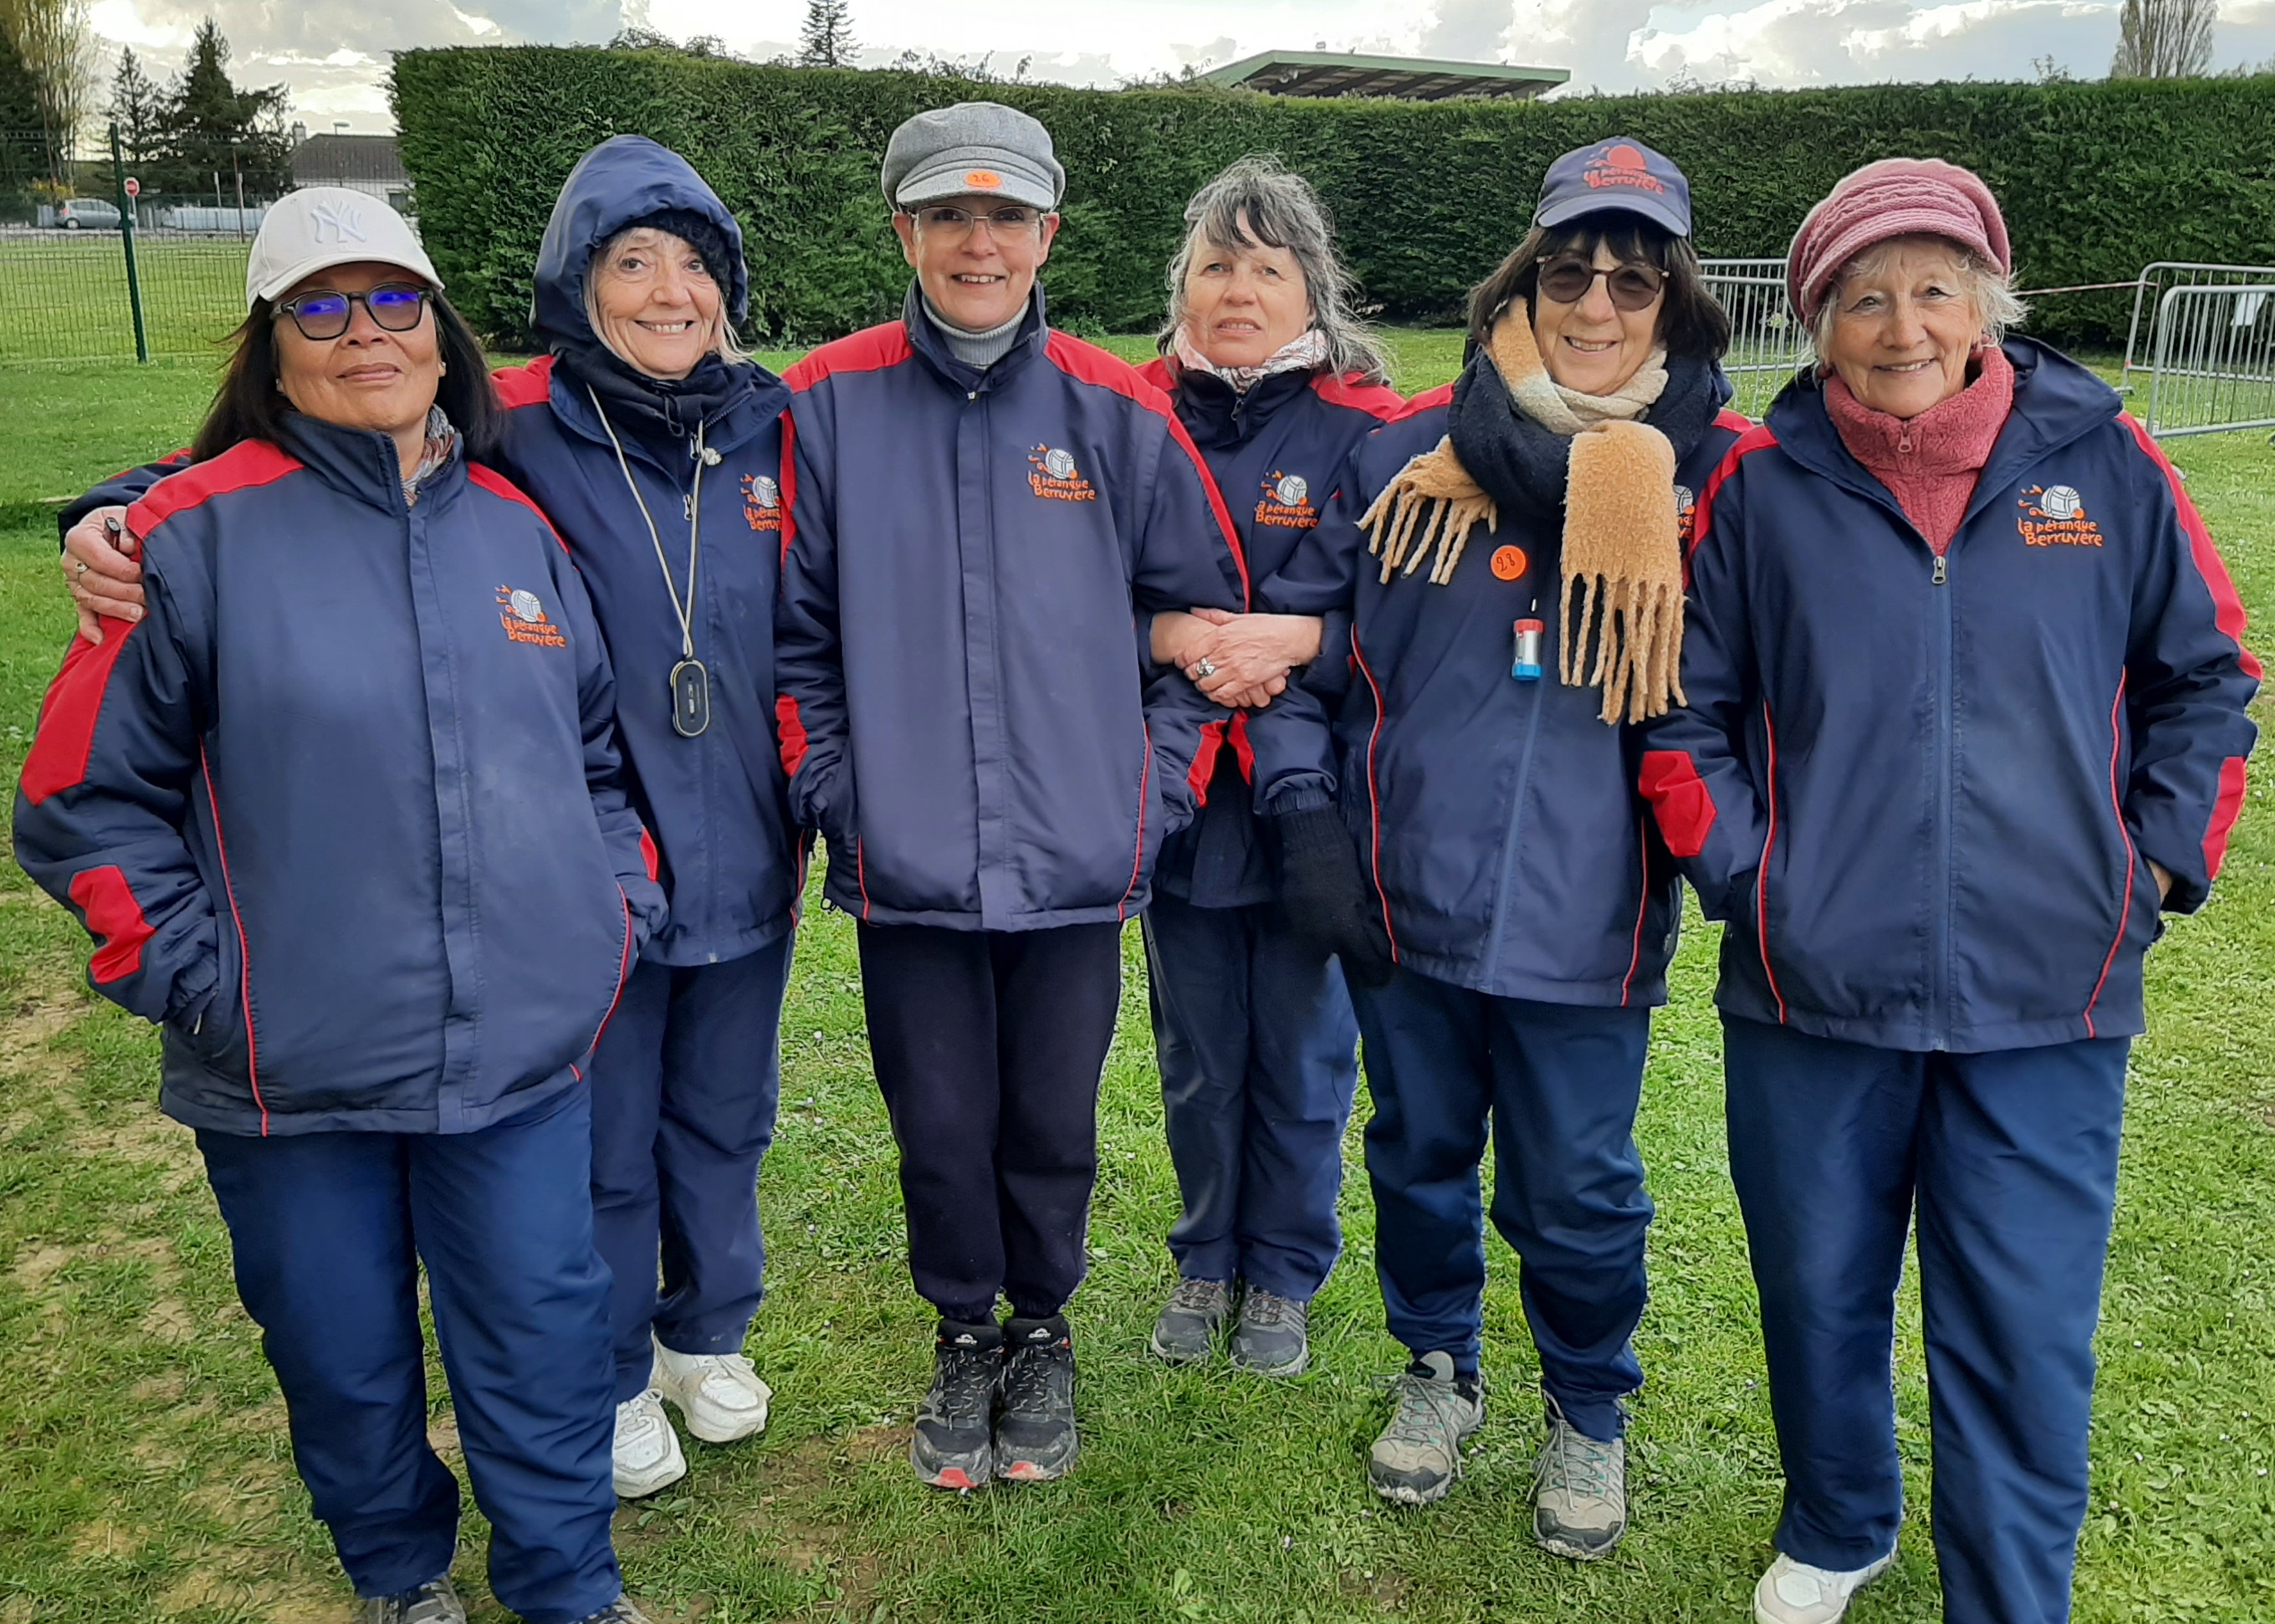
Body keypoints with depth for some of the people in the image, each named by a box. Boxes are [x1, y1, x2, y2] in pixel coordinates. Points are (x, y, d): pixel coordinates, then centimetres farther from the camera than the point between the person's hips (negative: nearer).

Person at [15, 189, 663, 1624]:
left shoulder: (515, 525, 6)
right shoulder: (202, 532, -6)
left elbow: (608, 746, 16)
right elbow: (88, 794, -2)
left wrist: (620, 908, 8)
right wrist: (186, 975, -7)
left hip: (524, 1049, 2)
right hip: (293, 1067, -2)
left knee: (542, 1336, 10)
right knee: (344, 1356, 15)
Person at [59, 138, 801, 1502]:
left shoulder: (774, 430, 0)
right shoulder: (511, 434, -13)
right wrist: (126, 513, -25)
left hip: (746, 868, 4)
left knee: (722, 1122, 21)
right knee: (601, 1147, 14)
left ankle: (708, 1335, 47)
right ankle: (611, 1378, 39)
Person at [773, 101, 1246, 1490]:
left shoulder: (1121, 416, -1)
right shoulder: (830, 405, -2)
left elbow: (1205, 618, 6)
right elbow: (794, 629, 4)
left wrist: (1156, 792, 1)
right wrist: (833, 790, -2)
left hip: (1076, 861, 0)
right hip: (906, 862, 0)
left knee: (1054, 1124, 12)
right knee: (940, 1128, 12)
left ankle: (1044, 1328, 38)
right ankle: (965, 1333, 37)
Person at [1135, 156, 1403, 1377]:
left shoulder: (1367, 429, -5)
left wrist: (1295, 637, -22)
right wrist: (1178, 636, -18)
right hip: (1175, 788, 2)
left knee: (1302, 1053, 12)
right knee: (1197, 1052, 16)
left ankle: (1284, 1275, 33)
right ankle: (1208, 1258, 38)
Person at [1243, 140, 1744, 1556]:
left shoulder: (1713, 476, -3)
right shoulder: (1410, 456, 0)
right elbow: (1292, 630, 5)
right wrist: (1305, 811, -1)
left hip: (1586, 925, -1)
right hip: (1405, 906, 2)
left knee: (1577, 1199, 11)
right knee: (1420, 1160, 19)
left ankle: (1590, 1413, 40)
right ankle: (1440, 1369, 45)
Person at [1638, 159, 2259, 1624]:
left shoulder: (2106, 464, 1)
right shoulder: (1761, 485, -1)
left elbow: (2207, 677, 11)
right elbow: (1685, 703, 6)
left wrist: (2161, 867, 4)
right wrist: (1737, 870, -2)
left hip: (2050, 1004, 0)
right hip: (1812, 990, 1)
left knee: (2025, 1342, 4)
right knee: (1818, 1299, 16)